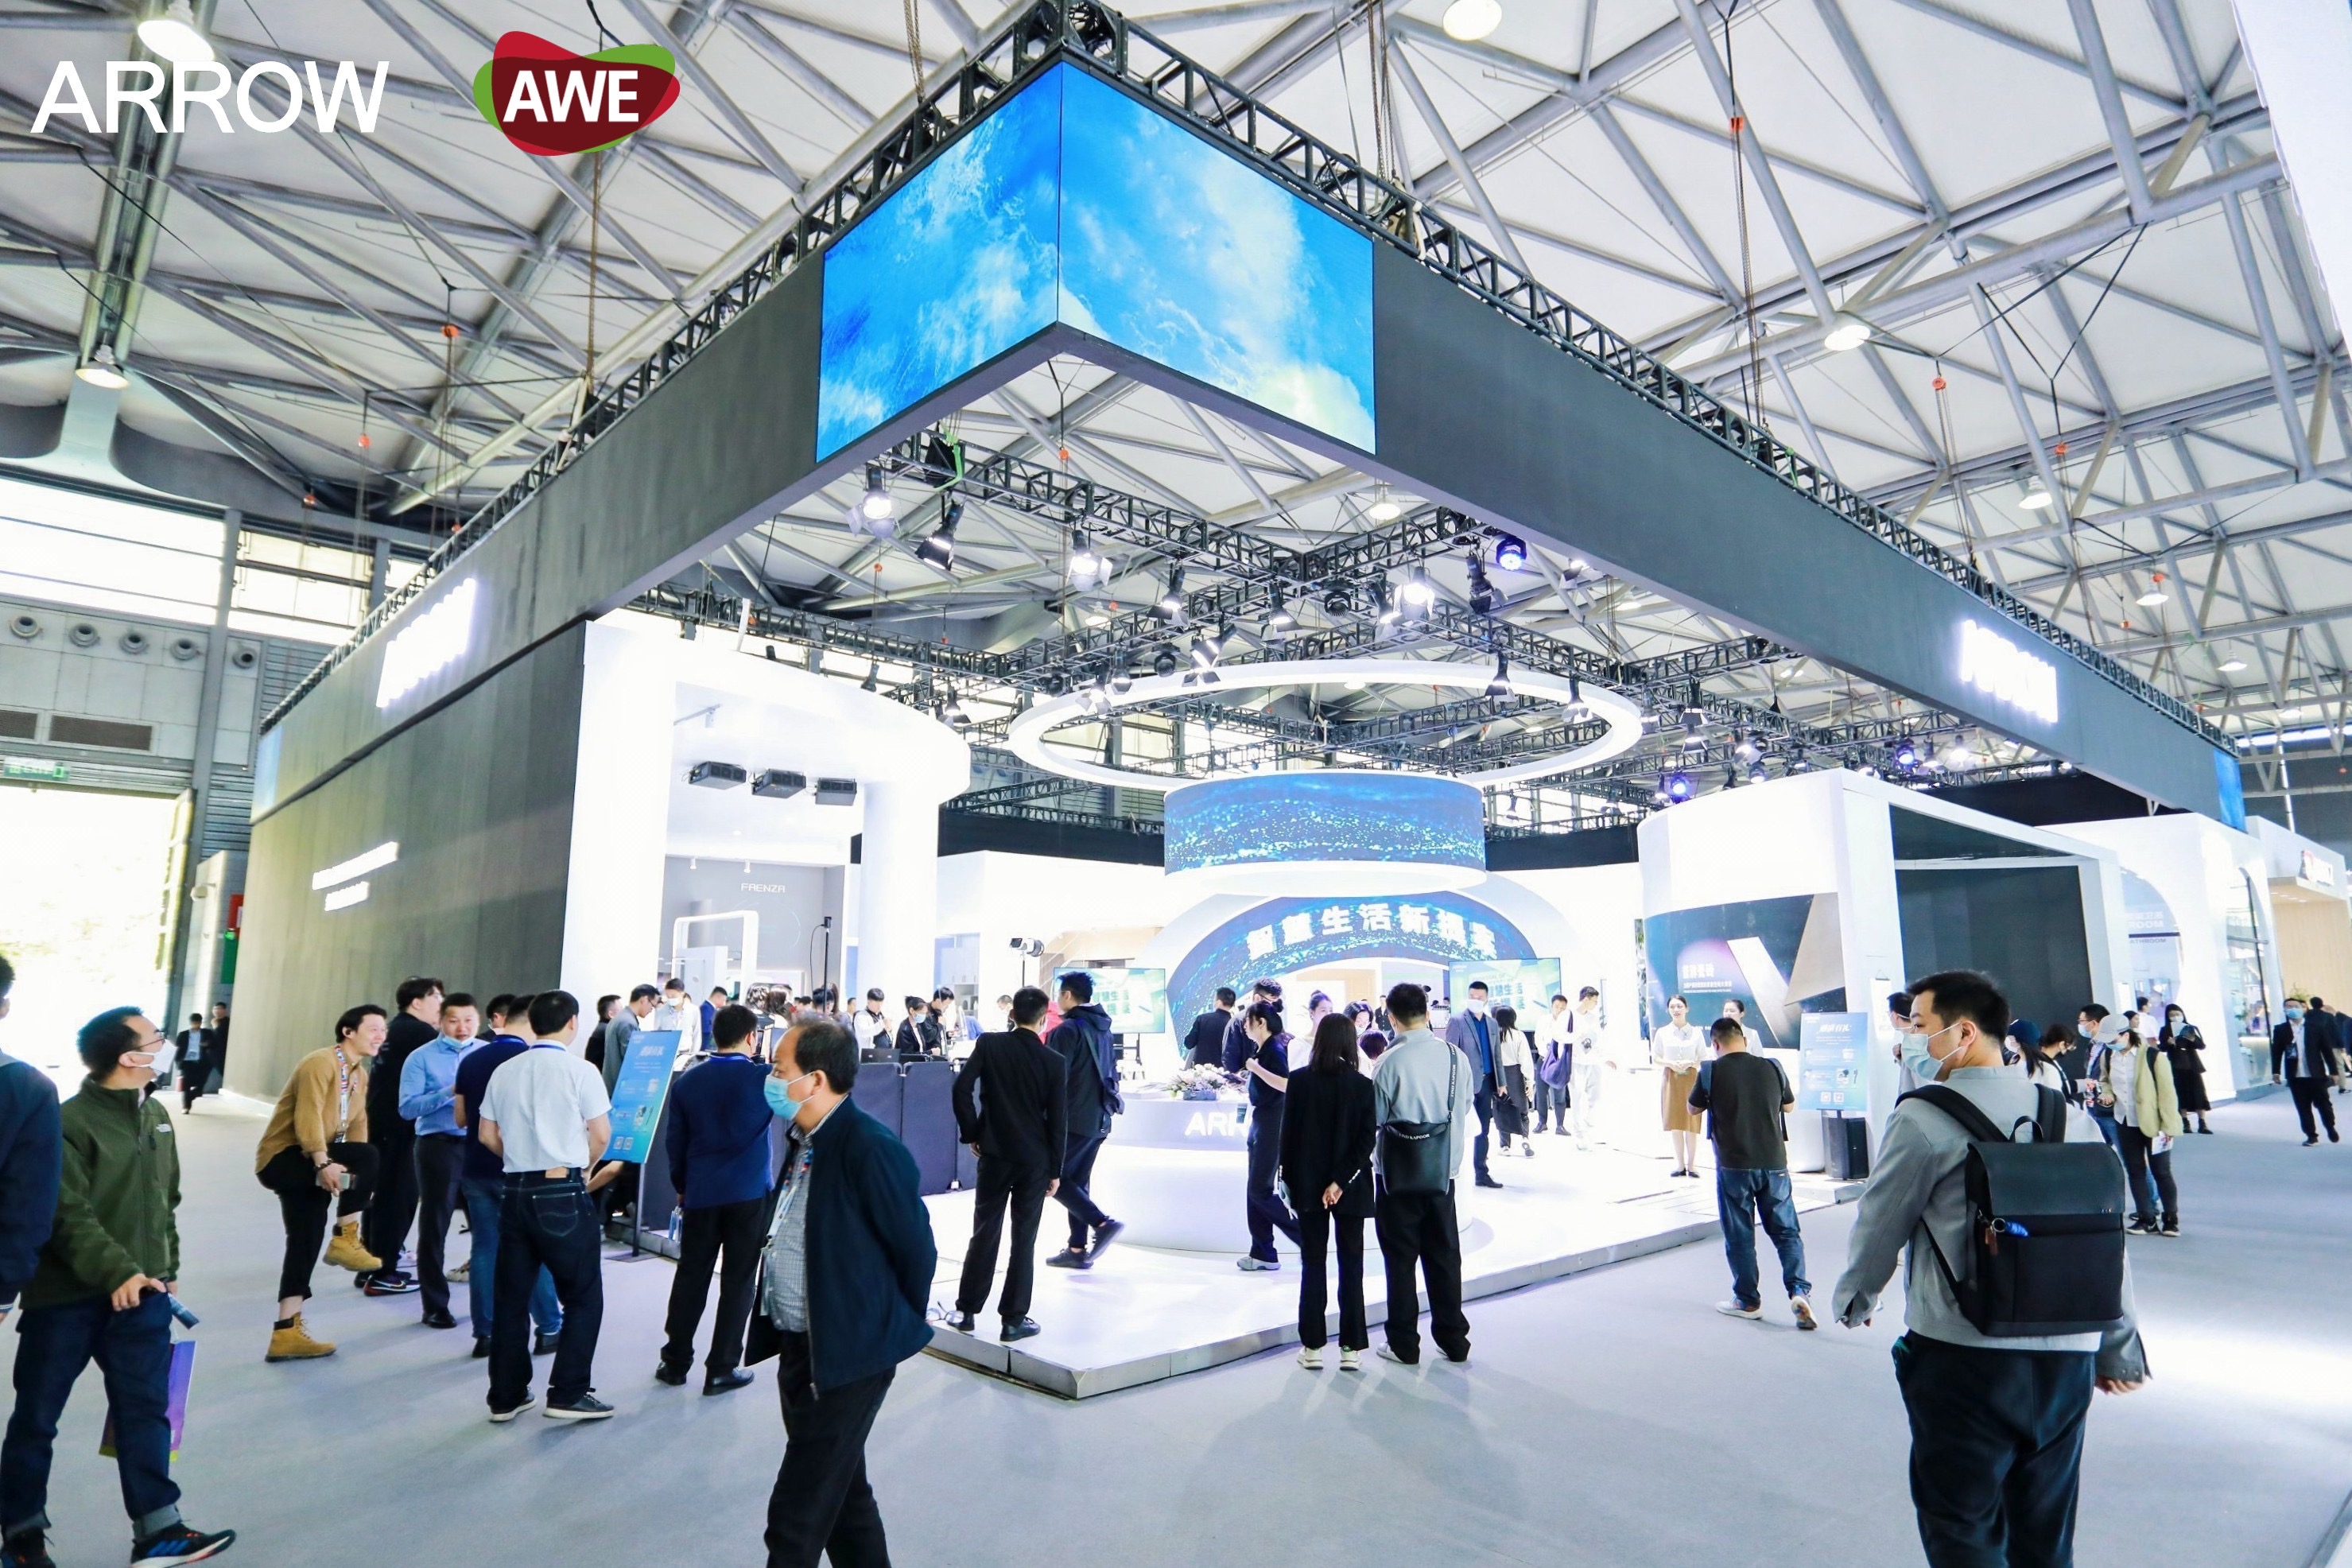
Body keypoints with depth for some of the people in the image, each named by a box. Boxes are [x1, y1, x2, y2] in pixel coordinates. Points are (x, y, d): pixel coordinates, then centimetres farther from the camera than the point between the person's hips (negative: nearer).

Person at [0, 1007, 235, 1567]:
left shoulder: (156, 1116, 8)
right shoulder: (69, 1122, -16)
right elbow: (68, 1216, -21)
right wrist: (116, 1272, -27)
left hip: (141, 1290, 6)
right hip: (66, 1294, -6)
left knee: (146, 1408, 4)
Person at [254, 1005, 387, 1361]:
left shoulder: (360, 1074, 13)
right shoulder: (320, 1063, -15)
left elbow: (357, 1125, 9)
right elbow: (309, 1117, -25)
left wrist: (362, 1179, 1)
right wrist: (324, 1163, -37)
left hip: (309, 1166, 9)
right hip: (282, 1158, -9)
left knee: (306, 1244, 8)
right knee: (367, 1154, -27)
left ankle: (287, 1333, 13)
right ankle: (345, 1240, -15)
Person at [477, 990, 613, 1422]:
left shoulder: (503, 1071, 6)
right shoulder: (580, 1071, -10)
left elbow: (488, 1136, 10)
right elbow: (601, 1134, -9)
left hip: (516, 1191, 5)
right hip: (563, 1194, -5)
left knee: (510, 1297, 14)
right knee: (583, 1297, 5)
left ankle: (506, 1396, 20)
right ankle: (568, 1394, 5)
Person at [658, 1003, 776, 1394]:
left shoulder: (687, 1080, 1)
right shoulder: (762, 1078, -10)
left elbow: (674, 1141, 8)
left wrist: (680, 1186, 20)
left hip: (701, 1194, 4)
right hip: (749, 1195, -3)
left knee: (690, 1278, 14)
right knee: (738, 1282, 5)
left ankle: (675, 1362, 23)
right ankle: (721, 1370, 10)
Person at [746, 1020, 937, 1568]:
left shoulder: (870, 1149, -24)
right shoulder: (802, 1142, 5)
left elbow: (915, 1248, -18)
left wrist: (895, 1327, -4)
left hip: (846, 1358, -9)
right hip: (798, 1349, 9)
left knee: (797, 1518, 1)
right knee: (843, 1492, 22)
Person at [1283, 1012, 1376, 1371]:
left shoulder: (1299, 1081, -7)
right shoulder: (1363, 1086, -7)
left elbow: (1288, 1133, -3)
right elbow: (1366, 1140, -11)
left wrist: (1289, 1177, 6)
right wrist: (1341, 1181, -11)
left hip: (1308, 1185, 0)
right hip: (1351, 1188, 0)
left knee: (1313, 1265, 9)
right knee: (1351, 1265, 9)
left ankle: (1313, 1346, 12)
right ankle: (1351, 1347, 11)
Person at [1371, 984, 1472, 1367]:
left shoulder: (1391, 1061, -18)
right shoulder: (1456, 1056, -5)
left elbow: (1375, 1118, -11)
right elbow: (1464, 1107, 5)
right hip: (1443, 1168, 4)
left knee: (1401, 1257, 8)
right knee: (1445, 1255, 16)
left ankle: (1404, 1345, 16)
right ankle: (1454, 1340, 24)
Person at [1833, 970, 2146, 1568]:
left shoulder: (1924, 1118, -12)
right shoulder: (2072, 1117, 5)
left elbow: (1879, 1225, -4)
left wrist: (1853, 1299, 15)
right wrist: (2120, 1349, 20)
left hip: (1963, 1359, -6)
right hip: (2068, 1359, 6)